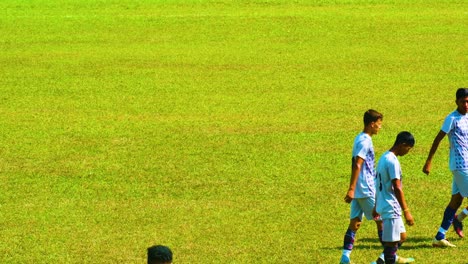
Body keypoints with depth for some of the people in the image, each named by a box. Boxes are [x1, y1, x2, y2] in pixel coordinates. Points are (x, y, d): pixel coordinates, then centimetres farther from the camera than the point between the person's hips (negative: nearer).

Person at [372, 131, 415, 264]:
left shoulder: (384, 157, 12)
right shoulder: (393, 161, -18)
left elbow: (380, 184, 20)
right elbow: (397, 188, -22)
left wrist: (377, 206, 27)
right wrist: (406, 211, -20)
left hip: (383, 206, 10)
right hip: (391, 208, -10)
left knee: (401, 236, 19)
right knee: (392, 241, -5)